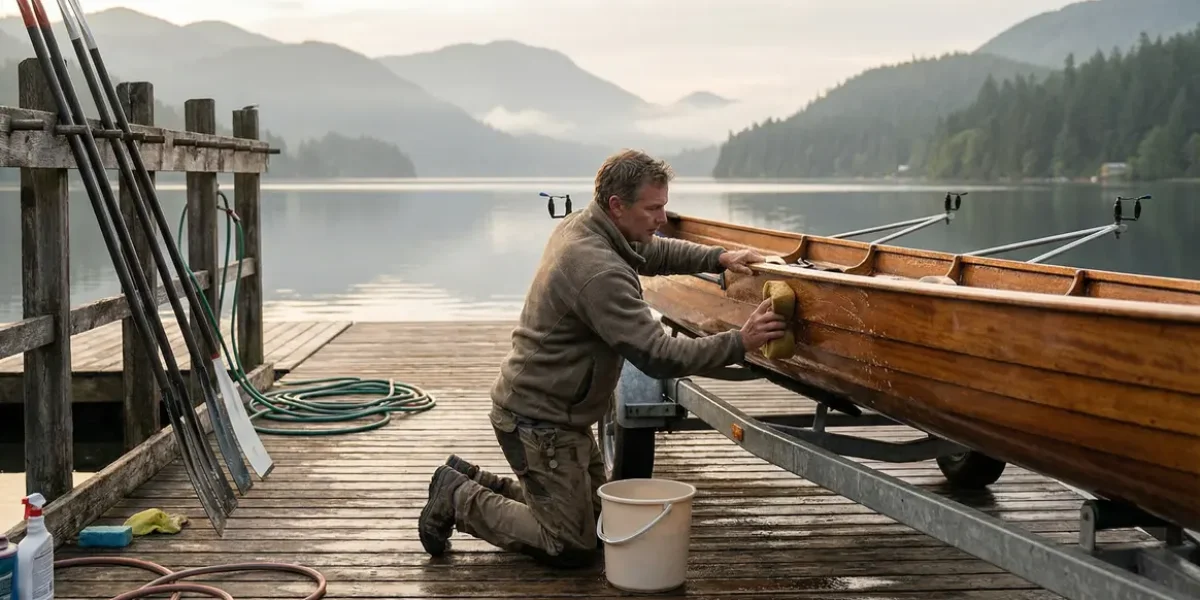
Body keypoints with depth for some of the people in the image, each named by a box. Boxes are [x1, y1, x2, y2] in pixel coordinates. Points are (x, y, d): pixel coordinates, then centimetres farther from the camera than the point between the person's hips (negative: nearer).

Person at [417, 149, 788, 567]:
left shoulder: (580, 225, 1)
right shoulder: (600, 273, -29)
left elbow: (655, 252, 19)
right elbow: (659, 357, -30)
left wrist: (718, 258, 4)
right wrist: (740, 343, -26)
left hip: (557, 410, 10)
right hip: (538, 420, -10)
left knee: (595, 519, 20)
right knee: (573, 547, -1)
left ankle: (471, 482, 24)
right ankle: (460, 500, 8)